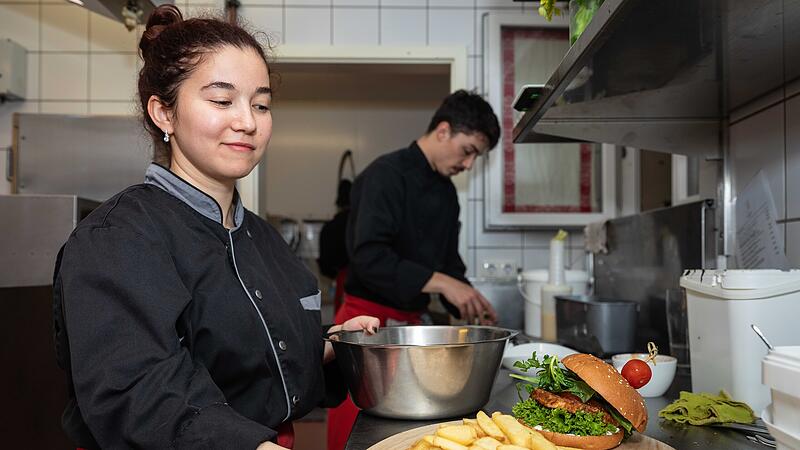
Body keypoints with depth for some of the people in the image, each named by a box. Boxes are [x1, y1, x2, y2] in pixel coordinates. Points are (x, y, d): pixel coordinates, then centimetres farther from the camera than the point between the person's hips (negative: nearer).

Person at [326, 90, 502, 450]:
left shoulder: (446, 191, 13)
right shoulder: (386, 174, -14)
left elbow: (448, 261, 19)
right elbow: (369, 257, -25)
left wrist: (470, 306, 4)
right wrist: (440, 283, -26)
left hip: (412, 323, 8)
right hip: (369, 322, -8)